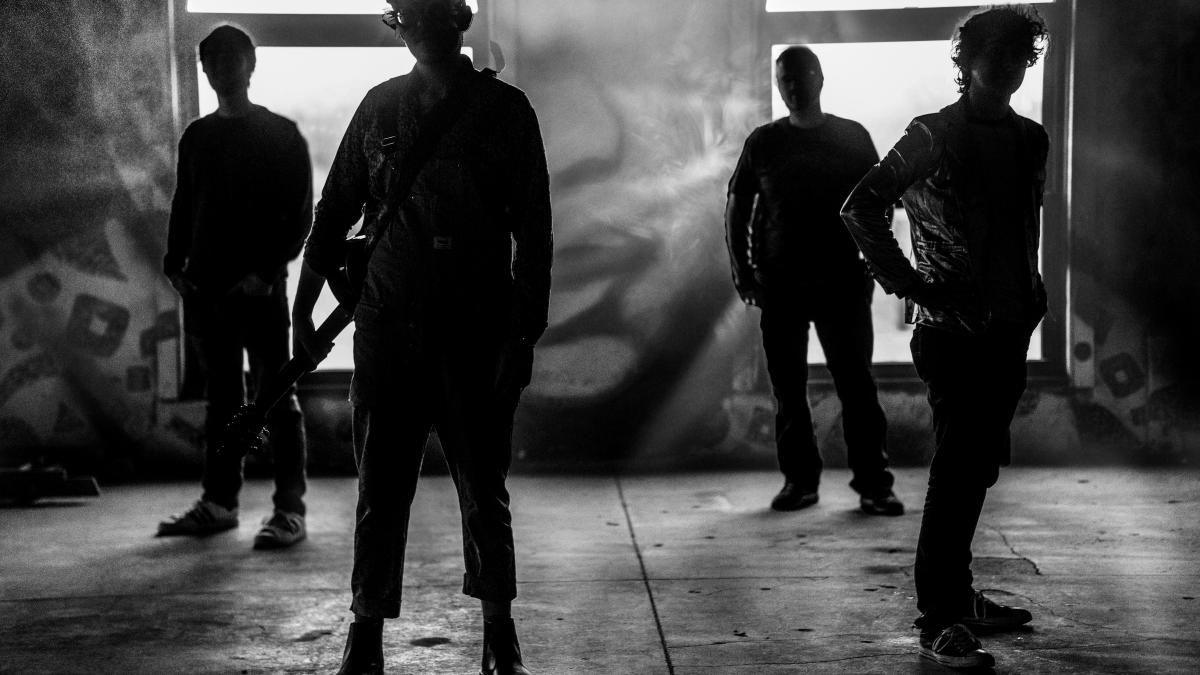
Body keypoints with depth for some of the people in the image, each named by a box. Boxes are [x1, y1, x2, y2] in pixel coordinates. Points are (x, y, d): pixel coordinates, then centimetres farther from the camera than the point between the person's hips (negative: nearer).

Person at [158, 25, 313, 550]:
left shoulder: (282, 136, 0)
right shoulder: (197, 137, 14)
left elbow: (300, 215, -4)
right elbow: (183, 207, 18)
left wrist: (266, 271, -14)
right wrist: (176, 264, 4)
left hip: (260, 287, -5)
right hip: (207, 285, 5)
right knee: (221, 398, 10)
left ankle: (290, 508, -1)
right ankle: (219, 502, 17)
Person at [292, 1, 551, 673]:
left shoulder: (505, 108, 3)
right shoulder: (380, 107, 9)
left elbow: (533, 230, 0)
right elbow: (336, 208, 14)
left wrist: (525, 332, -5)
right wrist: (305, 304, 9)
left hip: (478, 332, -1)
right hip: (388, 325, 2)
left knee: (485, 489, 6)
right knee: (381, 488, 3)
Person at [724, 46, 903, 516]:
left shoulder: (853, 138, 6)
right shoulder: (763, 142, 7)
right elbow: (737, 209, 11)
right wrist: (742, 272, 3)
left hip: (842, 282, -1)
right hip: (779, 284, 1)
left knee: (856, 384, -4)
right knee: (788, 388, 4)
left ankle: (873, 482, 1)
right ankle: (799, 479, 14)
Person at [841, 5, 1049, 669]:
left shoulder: (1032, 139, 13)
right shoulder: (934, 135, -8)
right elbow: (860, 207, -13)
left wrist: (1031, 290, 16)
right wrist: (909, 283, -14)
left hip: (1008, 330, 7)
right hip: (953, 332, -7)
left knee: (978, 466, 13)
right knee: (957, 470, -7)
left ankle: (957, 595, 26)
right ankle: (940, 621, -1)